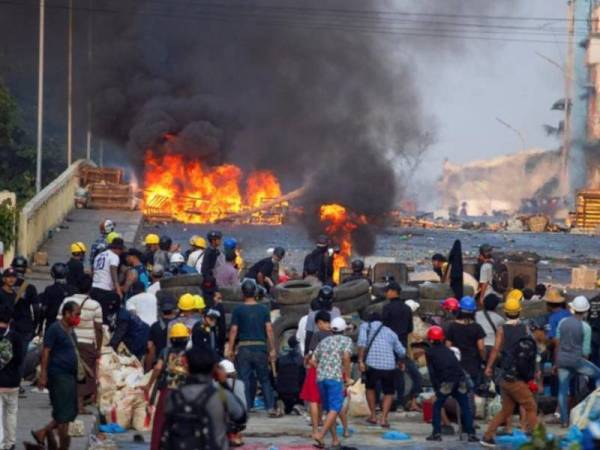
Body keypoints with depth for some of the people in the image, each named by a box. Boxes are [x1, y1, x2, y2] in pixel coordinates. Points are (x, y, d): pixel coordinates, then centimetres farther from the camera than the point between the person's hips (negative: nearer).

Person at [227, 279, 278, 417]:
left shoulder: (238, 310, -2)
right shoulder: (263, 310, 3)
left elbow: (233, 331, -3)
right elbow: (269, 330, 0)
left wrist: (230, 349, 1)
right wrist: (272, 349, 4)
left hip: (244, 347, -1)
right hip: (260, 347, 1)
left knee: (244, 380, 2)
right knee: (264, 379, 9)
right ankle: (271, 407, 2)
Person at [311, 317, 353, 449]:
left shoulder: (324, 341, 23)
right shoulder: (346, 340, 9)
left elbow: (313, 361, 18)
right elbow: (346, 356, -9)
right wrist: (348, 377, -5)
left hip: (320, 378, 5)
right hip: (335, 378, -5)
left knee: (329, 409, 14)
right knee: (335, 409, -7)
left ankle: (335, 439, 15)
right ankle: (321, 434, -24)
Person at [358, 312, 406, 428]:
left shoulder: (365, 326, 13)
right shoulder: (390, 332, 20)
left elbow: (362, 342, -7)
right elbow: (402, 353, 21)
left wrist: (360, 361, -9)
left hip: (372, 364, -1)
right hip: (389, 366, 1)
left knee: (370, 388, 26)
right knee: (389, 392, 20)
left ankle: (373, 416, 26)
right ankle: (384, 418, 6)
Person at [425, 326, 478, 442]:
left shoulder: (430, 352, 11)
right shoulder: (448, 351, 25)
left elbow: (432, 372, 3)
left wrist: (436, 389, 3)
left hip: (446, 382, -4)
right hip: (460, 379, 4)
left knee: (437, 406, 11)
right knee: (466, 407, 8)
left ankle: (436, 433, 5)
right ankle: (471, 434, 1)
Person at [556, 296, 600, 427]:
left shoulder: (563, 322, 3)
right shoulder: (585, 327, -9)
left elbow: (557, 342, 10)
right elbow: (586, 350, -7)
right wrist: (585, 361, 14)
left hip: (562, 359, 4)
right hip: (577, 359, -4)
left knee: (563, 390, 9)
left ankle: (564, 420, 10)